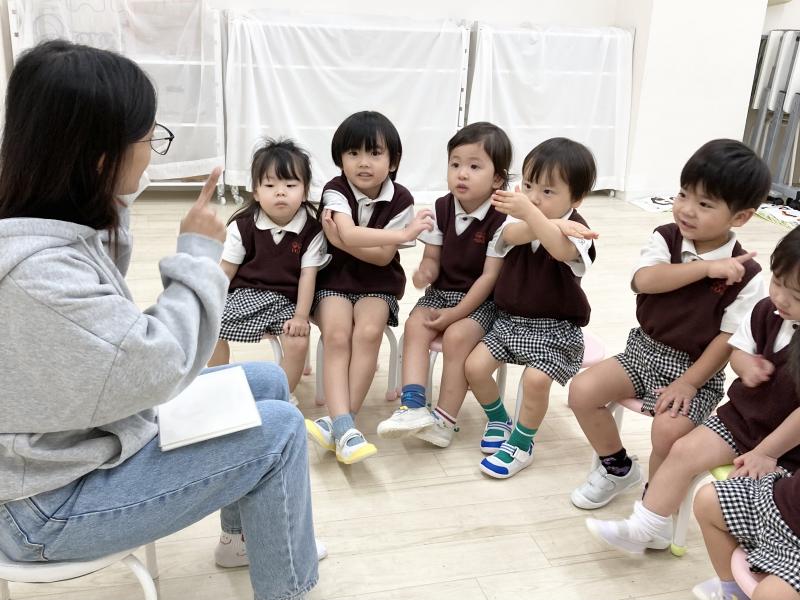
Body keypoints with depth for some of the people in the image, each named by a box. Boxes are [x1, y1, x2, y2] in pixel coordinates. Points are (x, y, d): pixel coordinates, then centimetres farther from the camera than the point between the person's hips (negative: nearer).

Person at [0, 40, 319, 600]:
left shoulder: (54, 225, -4)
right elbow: (158, 368, -29)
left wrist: (110, 218, 1)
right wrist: (198, 254, -18)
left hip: (89, 427, 9)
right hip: (51, 502, -9)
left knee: (268, 381, 10)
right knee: (280, 431, -13)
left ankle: (244, 531, 31)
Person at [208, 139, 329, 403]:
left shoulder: (311, 231, -8)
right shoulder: (242, 226, -5)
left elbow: (307, 276, -8)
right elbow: (226, 270, 1)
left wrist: (301, 316, -15)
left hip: (287, 300, -1)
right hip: (245, 293, 1)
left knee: (299, 342, -23)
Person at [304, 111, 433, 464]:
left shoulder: (400, 200, -7)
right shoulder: (335, 190, -10)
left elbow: (383, 257, -10)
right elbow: (350, 236, -30)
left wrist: (341, 239, -19)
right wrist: (405, 233, -35)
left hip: (378, 284, 1)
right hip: (335, 278, 0)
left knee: (368, 331, -28)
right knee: (337, 336, -27)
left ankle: (336, 423, -22)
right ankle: (345, 428, -32)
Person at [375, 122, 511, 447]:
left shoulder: (501, 219, -15)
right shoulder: (441, 208, 1)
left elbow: (490, 277, -16)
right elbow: (433, 258, 5)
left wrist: (456, 313, -19)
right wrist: (425, 272, -20)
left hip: (480, 299, -5)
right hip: (441, 291, 5)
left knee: (456, 336, -28)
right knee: (415, 325, -21)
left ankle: (444, 420, -18)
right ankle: (413, 407, -30)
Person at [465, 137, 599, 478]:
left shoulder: (575, 232, -14)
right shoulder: (520, 219, 1)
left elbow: (561, 250, -40)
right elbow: (511, 235, -25)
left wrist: (530, 213, -51)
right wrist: (553, 224, -37)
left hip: (555, 327, -5)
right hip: (509, 319, 5)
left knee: (536, 379, -26)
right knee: (475, 366, -9)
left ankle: (521, 444, -1)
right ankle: (499, 421, 19)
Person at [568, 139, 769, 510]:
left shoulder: (746, 275, -14)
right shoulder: (665, 239, -5)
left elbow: (730, 338, -13)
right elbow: (643, 280, -23)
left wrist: (688, 384, -18)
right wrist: (706, 268, -27)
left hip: (696, 368, -4)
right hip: (644, 350, 4)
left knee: (669, 430, -28)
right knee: (582, 391, -13)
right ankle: (617, 468, 14)